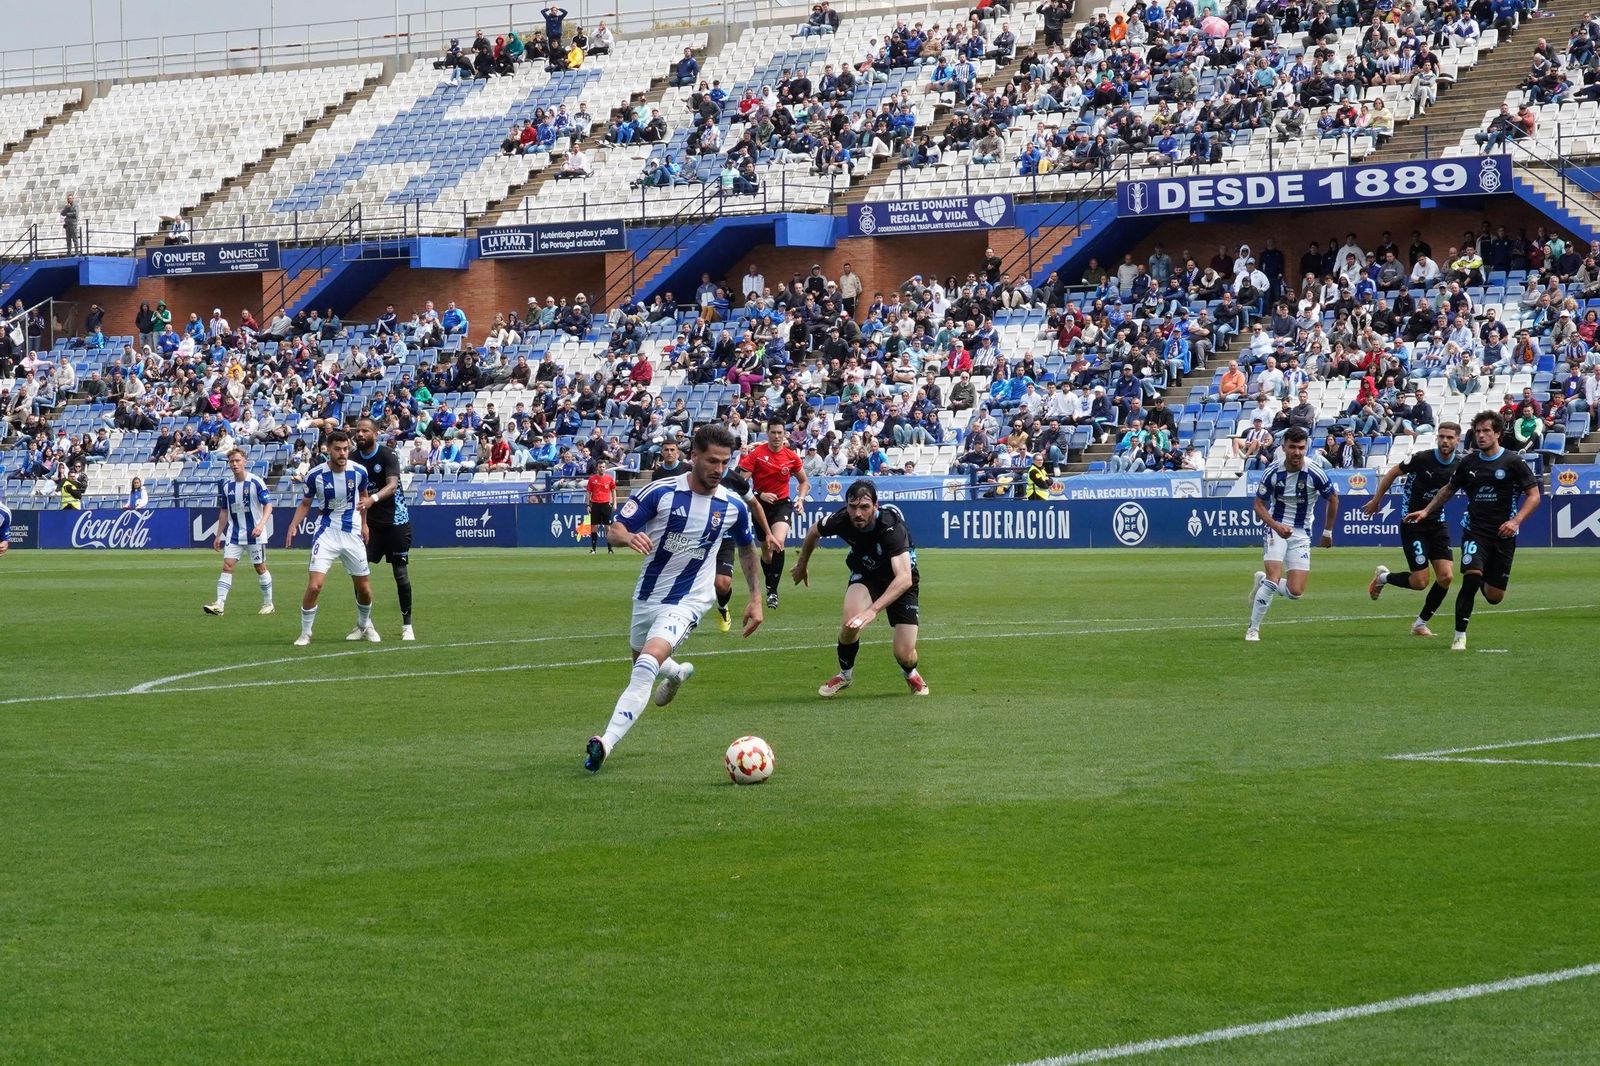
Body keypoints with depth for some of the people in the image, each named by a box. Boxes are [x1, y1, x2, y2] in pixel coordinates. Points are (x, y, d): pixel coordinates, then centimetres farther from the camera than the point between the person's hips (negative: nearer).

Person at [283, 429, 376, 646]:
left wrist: (364, 523, 15)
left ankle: (364, 626, 38)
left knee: (364, 588, 10)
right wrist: (293, 525, -10)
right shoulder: (315, 475, -11)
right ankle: (305, 633, 0)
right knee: (314, 586, -17)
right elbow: (305, 503, 4)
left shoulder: (358, 472, -7)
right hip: (326, 533, -2)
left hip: (353, 533, 2)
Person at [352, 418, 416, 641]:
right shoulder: (354, 458, 2)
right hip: (369, 522, 4)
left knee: (401, 573, 0)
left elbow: (392, 485, -27)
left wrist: (373, 498, -45)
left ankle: (407, 625, 11)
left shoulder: (387, 455, -13)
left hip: (395, 520, -4)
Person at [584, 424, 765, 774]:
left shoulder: (733, 506, -6)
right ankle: (676, 673, 62)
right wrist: (628, 537, -35)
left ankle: (607, 742, -31)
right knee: (641, 661, 25)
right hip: (647, 596, 3)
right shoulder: (660, 492, -13)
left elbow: (748, 550, 14)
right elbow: (613, 532, -11)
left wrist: (755, 598, 10)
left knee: (648, 663, -26)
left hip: (687, 603, -3)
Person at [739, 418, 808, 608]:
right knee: (766, 549, 8)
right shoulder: (756, 454, -8)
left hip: (782, 505, 0)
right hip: (761, 505, 0)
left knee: (778, 543, -23)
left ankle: (772, 591, -19)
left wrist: (800, 498, -3)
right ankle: (770, 585, 34)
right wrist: (759, 495, -23)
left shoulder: (792, 457, -1)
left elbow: (804, 482, 14)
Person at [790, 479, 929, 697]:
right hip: (865, 574, 3)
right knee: (849, 622, -29)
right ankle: (845, 674, 1)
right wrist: (802, 564, 17)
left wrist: (873, 610, -59)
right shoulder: (841, 520, -24)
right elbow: (813, 532, 2)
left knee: (905, 655, -13)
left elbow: (905, 578, -48)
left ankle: (911, 675, 27)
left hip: (900, 584, -2)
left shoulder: (892, 527, -37)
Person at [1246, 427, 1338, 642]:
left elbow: (1333, 499, 6)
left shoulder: (1315, 473, -12)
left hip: (1301, 533, 2)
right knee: (1274, 579, -22)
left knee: (1295, 592, -8)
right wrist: (1276, 526, -20)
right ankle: (1253, 629, -9)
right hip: (1276, 528, -2)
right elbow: (1259, 505, -2)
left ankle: (1262, 581, 24)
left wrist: (1328, 532, 12)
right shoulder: (1272, 472, -12)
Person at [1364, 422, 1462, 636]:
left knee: (1446, 577, -9)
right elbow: (1392, 473, -2)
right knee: (1420, 582, -9)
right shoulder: (1422, 459, -16)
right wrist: (1376, 500, 4)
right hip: (1413, 525, -5)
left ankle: (1421, 623, 10)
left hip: (1437, 525, 5)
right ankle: (1383, 576, 23)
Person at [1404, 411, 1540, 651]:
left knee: (1495, 597, 2)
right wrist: (1427, 511, 13)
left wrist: (1516, 520, -16)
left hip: (1503, 535, -1)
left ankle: (1483, 581, 41)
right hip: (1475, 531, 1)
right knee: (1471, 577, -24)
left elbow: (1534, 495, -2)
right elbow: (1449, 489, 22)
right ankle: (1460, 636, -16)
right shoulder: (1469, 462, 6)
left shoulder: (1512, 462, -4)